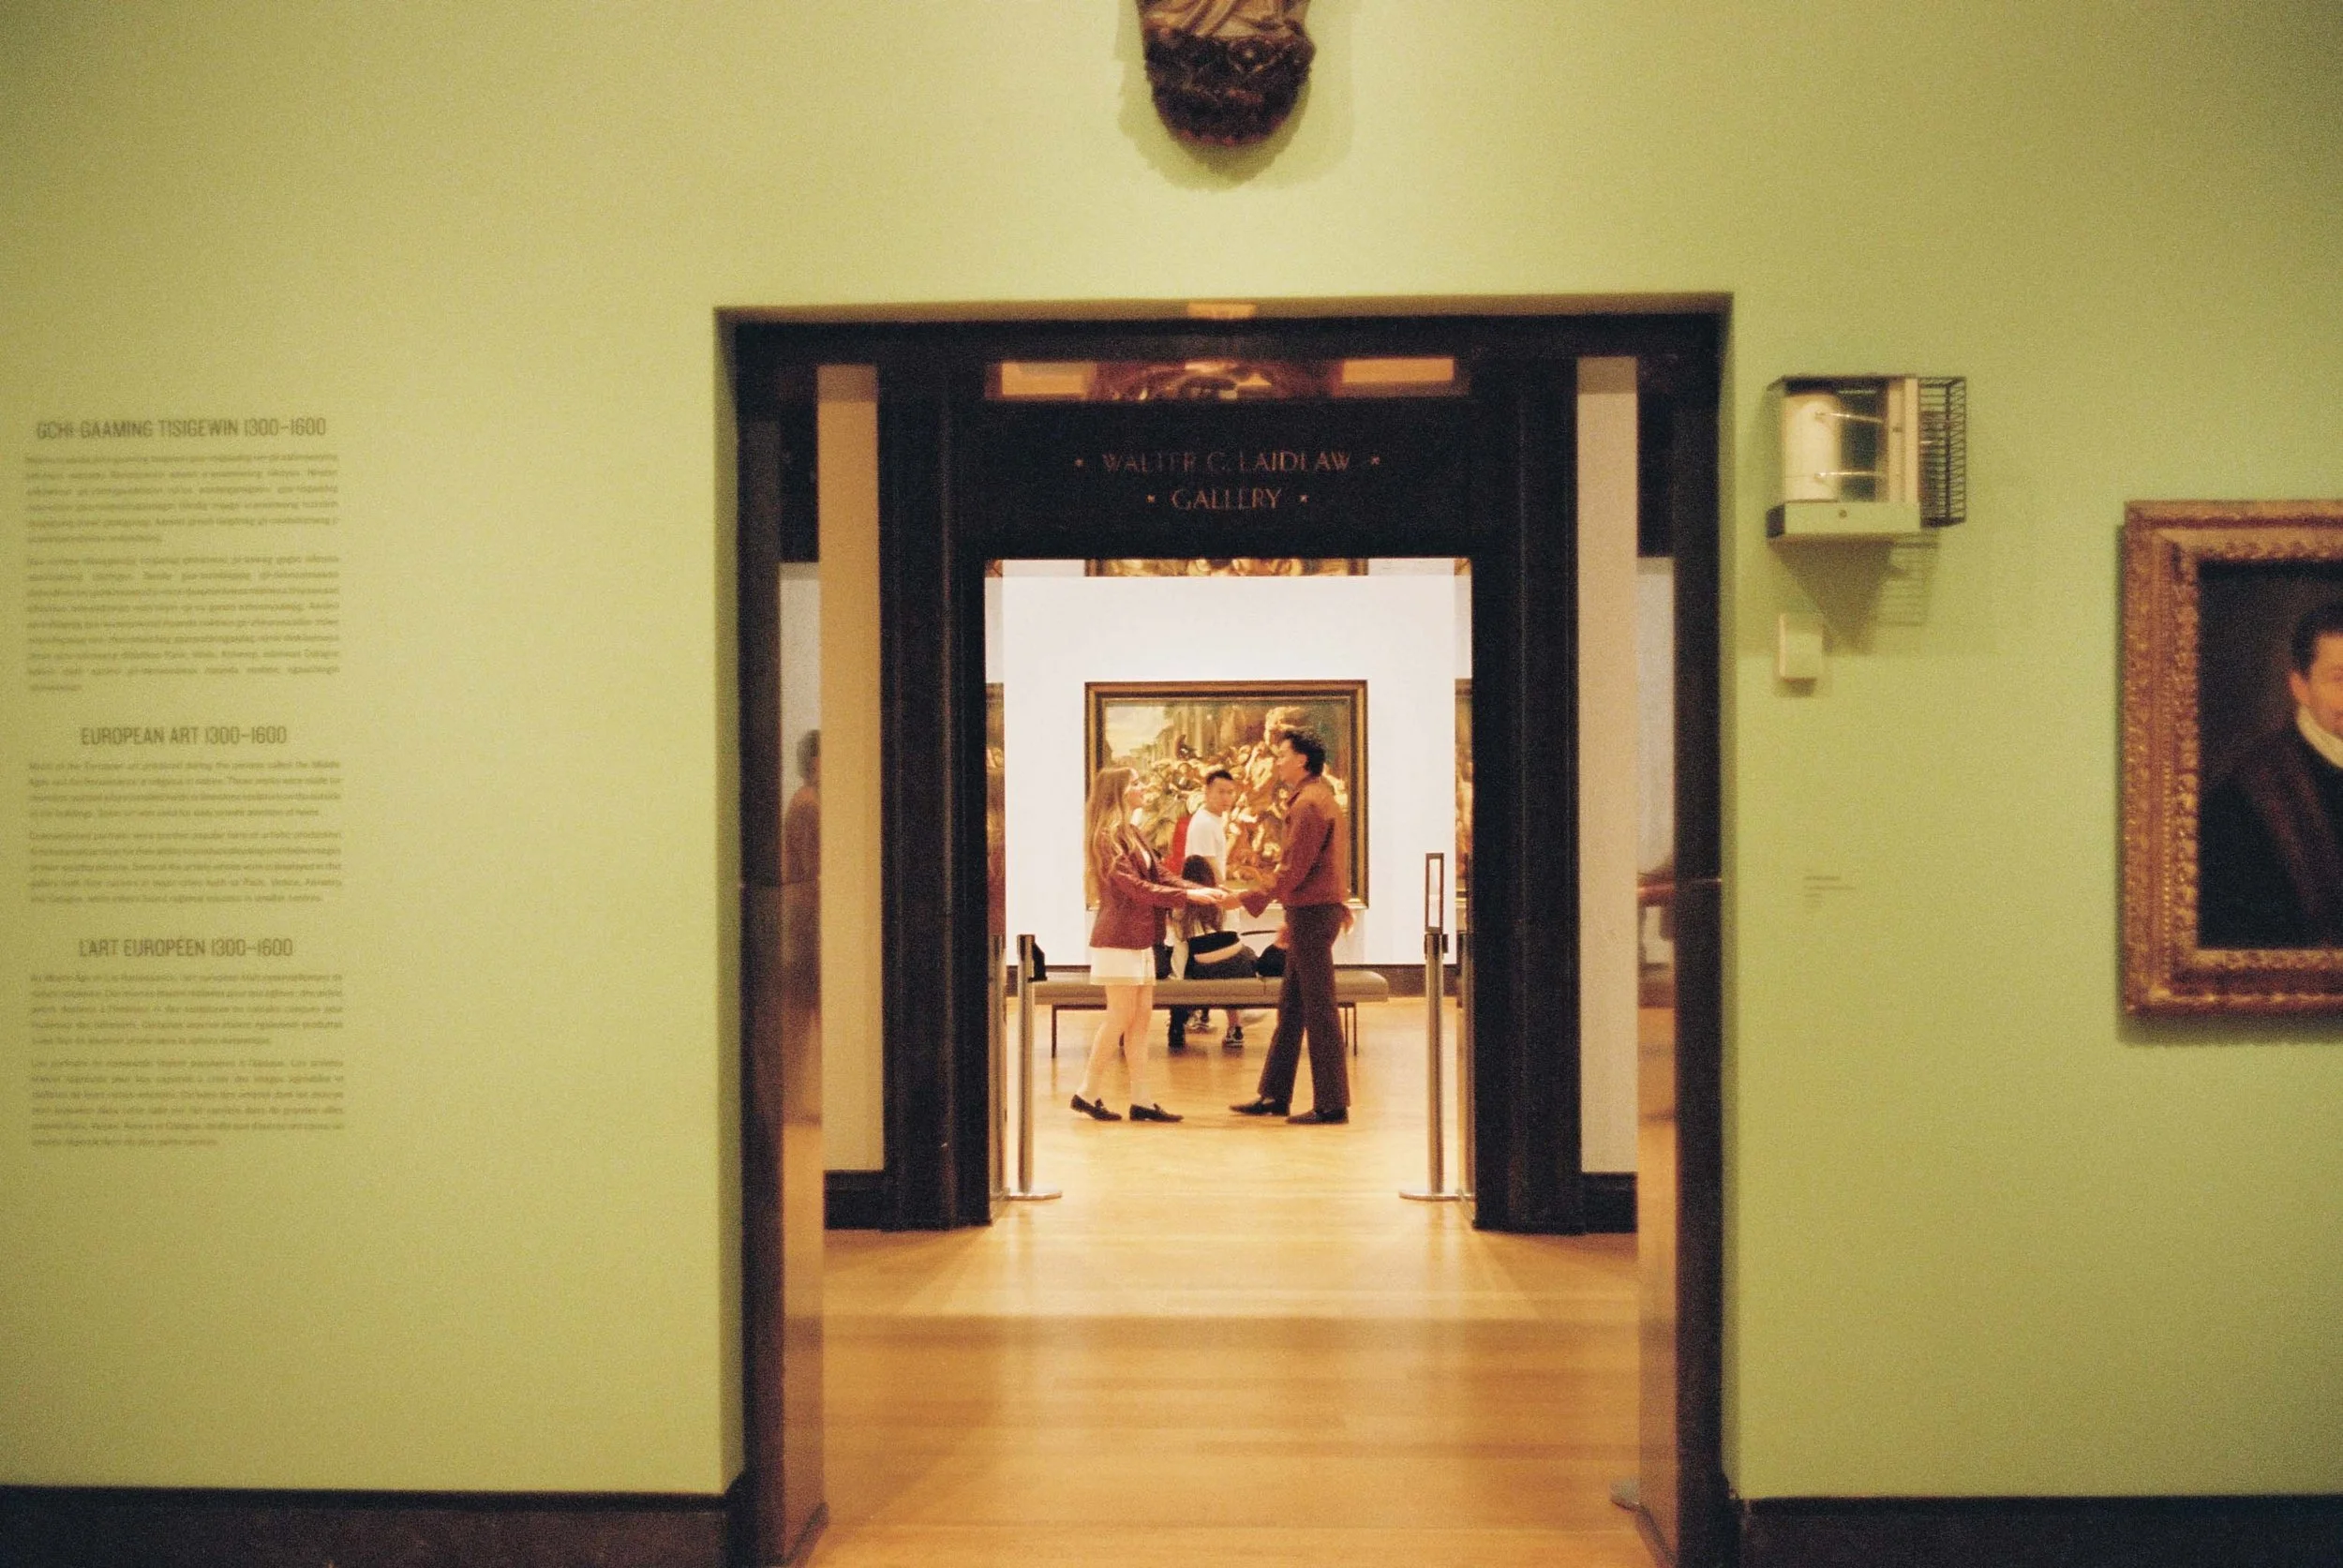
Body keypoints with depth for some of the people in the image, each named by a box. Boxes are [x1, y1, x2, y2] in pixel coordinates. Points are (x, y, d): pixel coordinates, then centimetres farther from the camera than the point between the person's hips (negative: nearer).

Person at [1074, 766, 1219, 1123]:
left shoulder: (1131, 835, 17)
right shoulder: (1107, 836, -12)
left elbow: (1160, 876, 13)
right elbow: (1134, 887, -19)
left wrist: (1205, 891, -1)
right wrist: (1188, 896, -20)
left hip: (1140, 939, 9)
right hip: (1119, 939, -9)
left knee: (1141, 1018, 6)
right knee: (1121, 1017, -5)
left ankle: (1141, 1100, 8)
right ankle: (1088, 1092, 5)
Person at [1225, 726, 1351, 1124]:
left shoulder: (1308, 804, -15)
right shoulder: (1322, 798, 17)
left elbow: (1293, 871, -19)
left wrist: (1247, 898, -11)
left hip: (1312, 912, -10)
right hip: (1313, 911, 10)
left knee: (1319, 1009, -5)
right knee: (1290, 1006, 13)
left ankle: (1332, 1103, 1)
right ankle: (1274, 1095, 20)